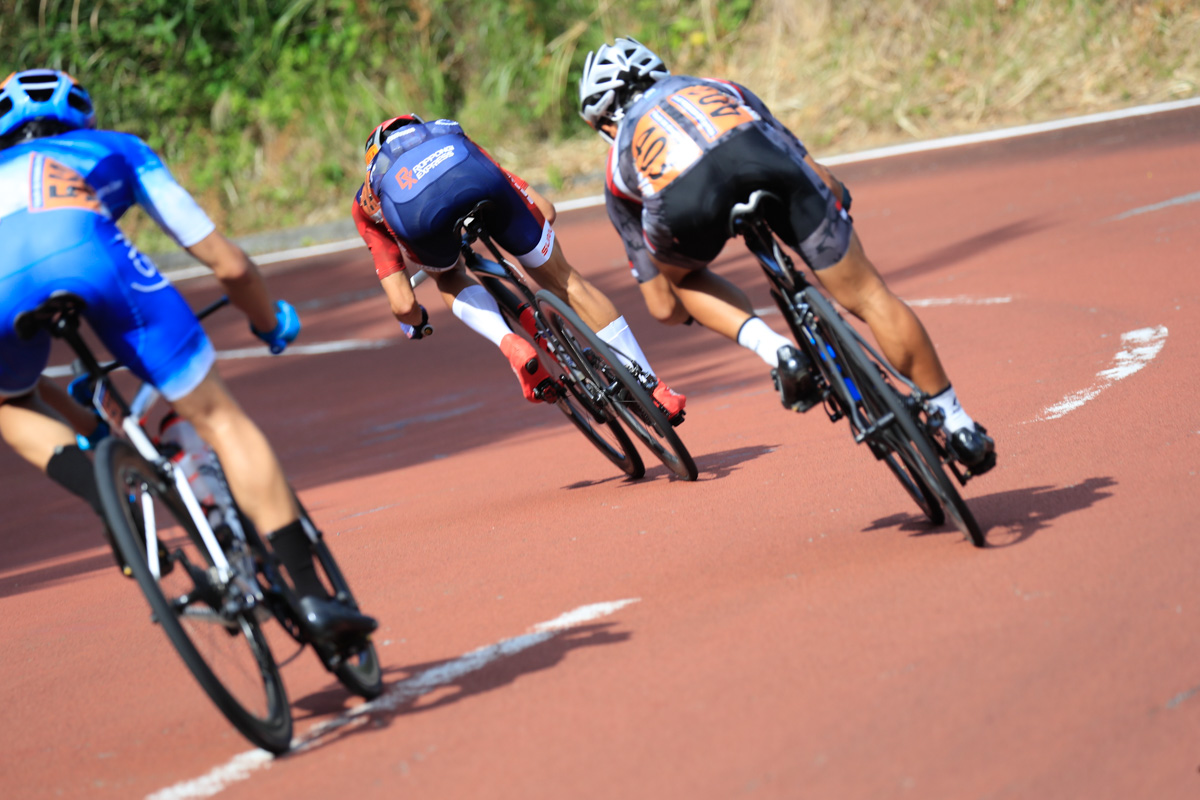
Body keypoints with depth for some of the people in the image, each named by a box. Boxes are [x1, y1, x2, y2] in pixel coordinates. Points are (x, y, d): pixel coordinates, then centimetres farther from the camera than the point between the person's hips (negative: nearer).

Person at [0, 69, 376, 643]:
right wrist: (270, 324, 57)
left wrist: (80, 418, 57)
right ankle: (311, 596, 7)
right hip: (87, 254, -1)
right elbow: (228, 264, 37)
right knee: (218, 417, 12)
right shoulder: (116, 148, 41)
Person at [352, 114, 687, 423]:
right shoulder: (456, 144, 47)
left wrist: (414, 322, 54)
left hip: (415, 211, -1)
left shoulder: (365, 206, 40)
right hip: (475, 177, 1)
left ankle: (512, 346, 6)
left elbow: (402, 303, 32)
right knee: (565, 280, 18)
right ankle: (651, 387, 18)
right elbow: (545, 210, 41)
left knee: (449, 279, 33)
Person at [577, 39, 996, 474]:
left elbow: (663, 307, 39)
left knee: (682, 276, 33)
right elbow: (821, 179, 40)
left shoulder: (620, 163, 38)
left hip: (684, 201, -1)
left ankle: (775, 350, 11)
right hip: (763, 161, 1)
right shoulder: (719, 90, 44)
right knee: (866, 295, 16)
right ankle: (957, 424, 21)